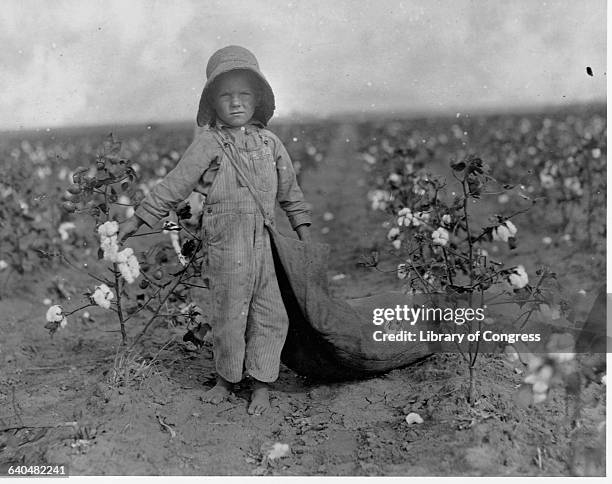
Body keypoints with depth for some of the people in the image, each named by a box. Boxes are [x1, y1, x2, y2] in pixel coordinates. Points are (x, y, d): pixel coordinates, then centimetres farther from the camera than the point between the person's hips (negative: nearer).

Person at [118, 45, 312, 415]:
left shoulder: (270, 143, 10)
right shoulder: (208, 144, -1)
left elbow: (290, 190, 20)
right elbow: (174, 186, 2)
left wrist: (303, 229, 18)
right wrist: (138, 219, 2)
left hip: (263, 242, 3)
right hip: (224, 243, -3)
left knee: (269, 314, 4)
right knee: (228, 314, 5)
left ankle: (262, 383, 17)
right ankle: (227, 378, 25)